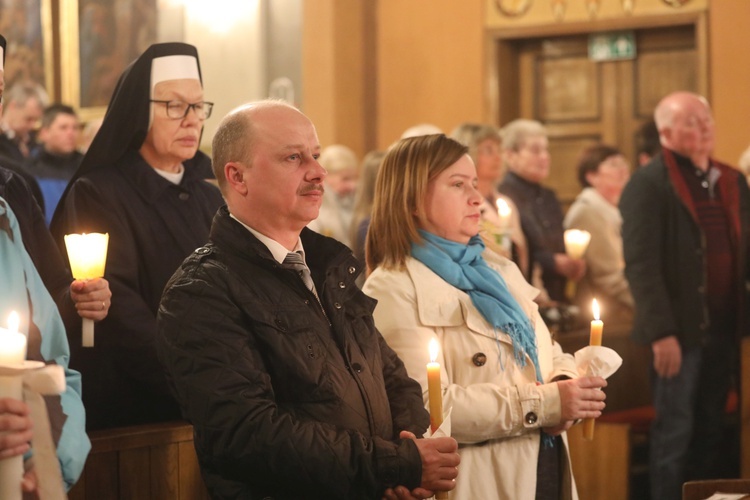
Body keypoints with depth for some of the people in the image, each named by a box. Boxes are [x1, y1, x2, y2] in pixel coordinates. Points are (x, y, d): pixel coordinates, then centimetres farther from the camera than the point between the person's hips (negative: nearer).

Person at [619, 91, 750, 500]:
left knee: (710, 431, 13)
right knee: (675, 432, 0)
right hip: (681, 329, -6)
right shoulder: (648, 184, -10)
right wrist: (661, 331, -21)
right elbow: (641, 265, -16)